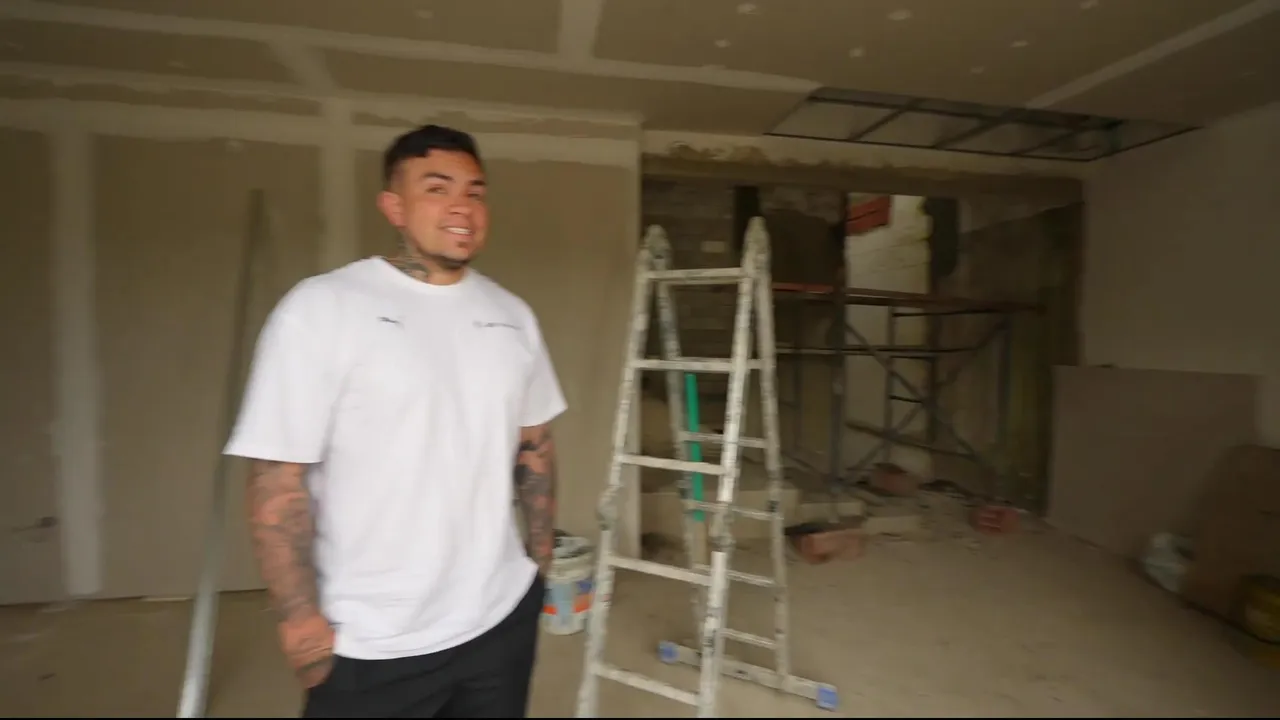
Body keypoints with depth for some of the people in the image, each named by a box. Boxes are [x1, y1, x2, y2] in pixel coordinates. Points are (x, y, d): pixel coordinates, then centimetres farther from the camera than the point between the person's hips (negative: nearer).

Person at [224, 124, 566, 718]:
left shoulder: (512, 315, 2)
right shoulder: (320, 308, -13)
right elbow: (278, 479, -13)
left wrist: (541, 559, 9)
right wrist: (301, 616, -12)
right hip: (372, 645, -4)